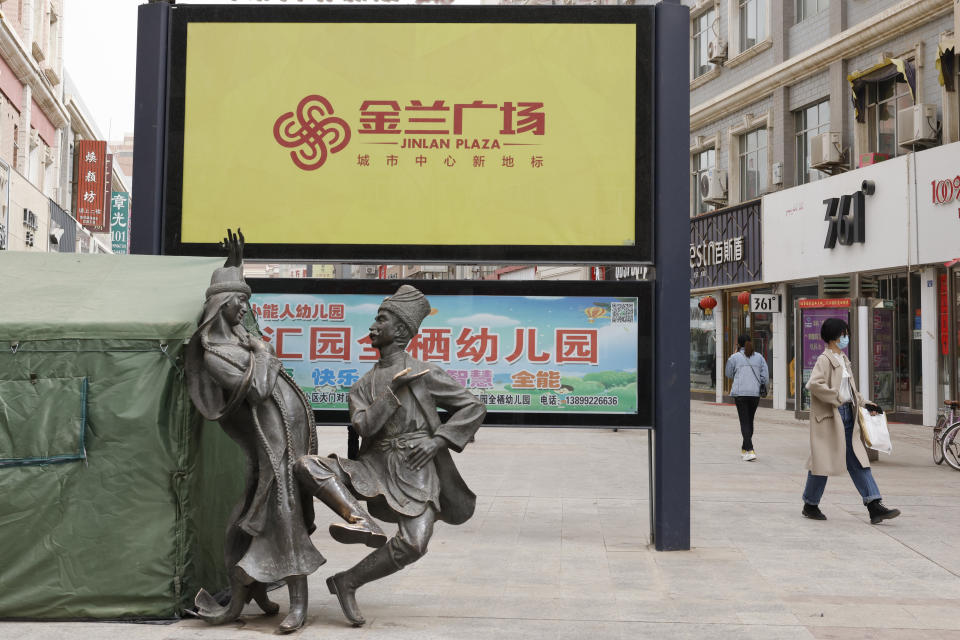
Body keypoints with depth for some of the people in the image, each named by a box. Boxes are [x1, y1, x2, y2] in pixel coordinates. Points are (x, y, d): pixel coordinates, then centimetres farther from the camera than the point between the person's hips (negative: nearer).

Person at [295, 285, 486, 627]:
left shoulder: (425, 374, 2)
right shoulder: (363, 386, 15)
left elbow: (474, 408, 1)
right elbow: (364, 426, -3)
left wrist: (438, 441, -10)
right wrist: (395, 389, -12)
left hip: (416, 471, -3)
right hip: (376, 467, 4)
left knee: (413, 544, -25)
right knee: (306, 466, -18)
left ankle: (347, 582, -5)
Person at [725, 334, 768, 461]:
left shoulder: (734, 357, -1)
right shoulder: (759, 357, 8)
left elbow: (728, 374, 11)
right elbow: (765, 377, 5)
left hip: (740, 393, -4)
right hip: (755, 393, 4)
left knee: (744, 422, -3)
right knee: (750, 421, 17)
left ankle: (750, 451, -17)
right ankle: (744, 448, 29)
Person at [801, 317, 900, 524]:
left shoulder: (844, 359, 15)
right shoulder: (824, 360, -12)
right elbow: (814, 384, -27)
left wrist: (864, 404, 16)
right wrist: (837, 398, -21)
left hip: (847, 414, 9)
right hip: (828, 417, -8)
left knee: (858, 460, 4)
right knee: (824, 460, 1)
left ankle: (874, 506, 1)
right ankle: (810, 505, 17)